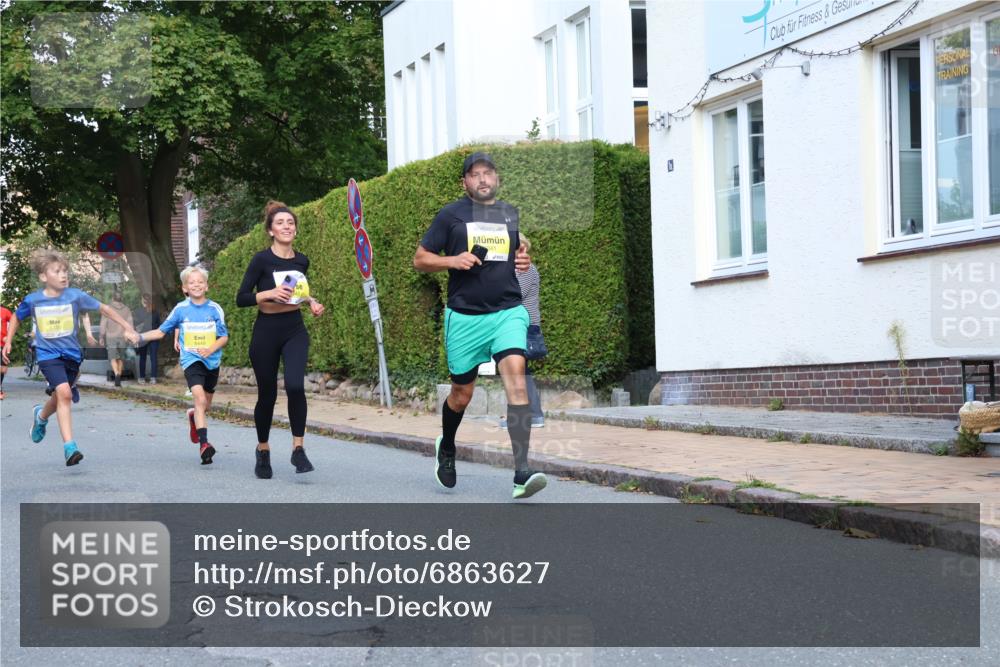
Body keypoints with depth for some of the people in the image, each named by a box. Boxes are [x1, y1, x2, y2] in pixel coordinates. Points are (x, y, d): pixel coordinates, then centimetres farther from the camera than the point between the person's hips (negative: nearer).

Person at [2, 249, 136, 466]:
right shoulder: (32, 300, -5)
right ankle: (69, 446, -21)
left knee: (60, 397, 16)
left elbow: (103, 308, 0)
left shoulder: (75, 296, -7)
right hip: (48, 354, -3)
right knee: (64, 393, -22)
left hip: (71, 353, 3)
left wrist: (126, 327, -3)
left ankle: (41, 416, 52)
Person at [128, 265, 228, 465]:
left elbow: (224, 337, 2)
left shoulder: (215, 309, 0)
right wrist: (140, 337, -7)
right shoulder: (181, 309, 0)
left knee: (206, 405, 15)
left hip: (212, 360, 3)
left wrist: (211, 349, -15)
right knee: (199, 397, -23)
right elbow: (161, 331, 7)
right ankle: (203, 444, -30)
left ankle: (193, 416, 52)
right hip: (191, 360, -3)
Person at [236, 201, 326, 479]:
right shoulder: (262, 260, -9)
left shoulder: (302, 261, 5)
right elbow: (241, 299, -9)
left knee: (295, 385, -21)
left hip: (295, 332, 2)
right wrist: (269, 293, -23)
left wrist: (311, 301, 4)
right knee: (267, 395, 7)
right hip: (266, 332, -2)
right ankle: (263, 450, 31)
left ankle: (298, 449, -10)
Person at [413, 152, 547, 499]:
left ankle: (522, 474, -24)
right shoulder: (451, 214, 4)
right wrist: (452, 260, -12)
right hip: (464, 316, -1)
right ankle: (446, 447, 42)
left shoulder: (512, 214, 13)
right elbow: (420, 259, 5)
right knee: (462, 393, 8)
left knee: (515, 373, -20)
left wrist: (525, 260, 5)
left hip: (508, 311, 1)